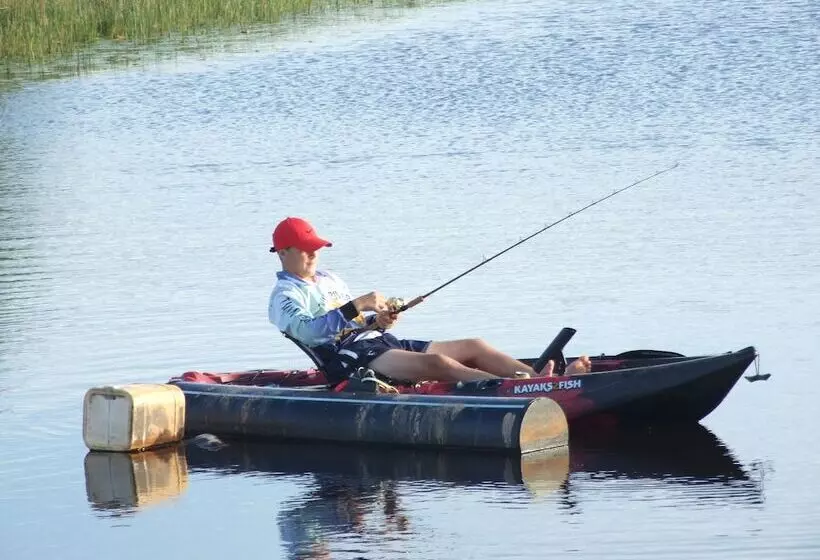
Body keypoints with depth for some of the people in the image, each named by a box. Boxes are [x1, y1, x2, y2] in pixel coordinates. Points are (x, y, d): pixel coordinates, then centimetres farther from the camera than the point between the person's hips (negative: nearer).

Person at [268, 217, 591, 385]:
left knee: (473, 347, -4)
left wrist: (377, 321, 3)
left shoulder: (329, 280, 28)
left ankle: (542, 379, -18)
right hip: (349, 357, -9)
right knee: (435, 363, -32)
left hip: (379, 341, 9)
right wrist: (357, 306, -25)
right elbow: (307, 330, -19)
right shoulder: (284, 296, 1)